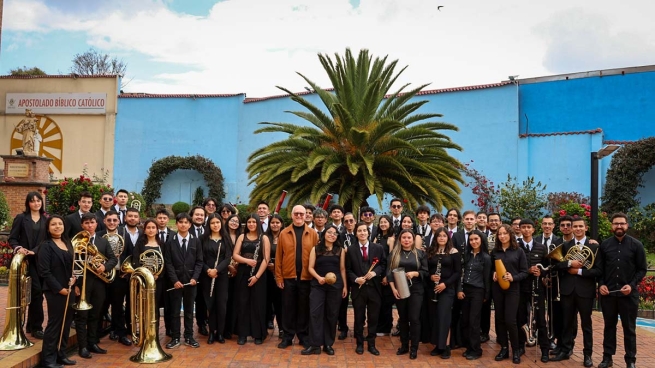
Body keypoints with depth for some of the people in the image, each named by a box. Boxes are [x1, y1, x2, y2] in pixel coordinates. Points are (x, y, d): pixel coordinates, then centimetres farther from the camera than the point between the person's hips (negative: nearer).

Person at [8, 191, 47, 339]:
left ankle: (31, 325, 23)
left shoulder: (46, 220, 9)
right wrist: (18, 248, -20)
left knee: (35, 293, 9)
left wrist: (34, 251, -13)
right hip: (27, 260, -4)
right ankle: (37, 327, 0)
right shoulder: (21, 218, 1)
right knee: (37, 291, -10)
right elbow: (12, 238, -1)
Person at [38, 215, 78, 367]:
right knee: (54, 323, -1)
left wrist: (74, 278, -2)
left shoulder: (68, 244, 12)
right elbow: (44, 271, -14)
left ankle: (61, 355, 23)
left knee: (66, 323, 11)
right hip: (54, 291, -7)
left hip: (69, 289, 7)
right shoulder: (46, 246, -8)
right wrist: (59, 288, -16)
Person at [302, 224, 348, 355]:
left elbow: (342, 269, 8)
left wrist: (345, 286, 4)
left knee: (332, 314, 7)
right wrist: (318, 277, -17)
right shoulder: (316, 249, 3)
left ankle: (328, 344, 18)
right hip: (318, 285, -1)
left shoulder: (340, 250, 6)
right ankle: (315, 345, -2)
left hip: (335, 285, 1)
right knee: (315, 313, -8)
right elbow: (310, 267, 0)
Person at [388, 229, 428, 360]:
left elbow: (426, 272, 1)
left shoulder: (420, 253, 2)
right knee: (402, 318, 10)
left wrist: (414, 273, -17)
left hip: (416, 290, -1)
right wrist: (393, 288, -9)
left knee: (414, 318, -3)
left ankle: (414, 348, 9)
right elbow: (389, 272, 1)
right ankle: (404, 345, 23)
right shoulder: (394, 254, 4)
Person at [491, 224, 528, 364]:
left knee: (510, 320, -7)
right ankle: (504, 348, 19)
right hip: (497, 288, 3)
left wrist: (513, 278, -18)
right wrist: (493, 274, -6)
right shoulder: (494, 251, 6)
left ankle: (516, 351, 10)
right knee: (500, 319, 7)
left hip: (512, 289, -3)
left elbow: (524, 272, -2)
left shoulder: (518, 251, -1)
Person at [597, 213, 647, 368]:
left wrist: (632, 285, -12)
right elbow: (599, 268, 9)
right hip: (608, 293, 2)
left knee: (629, 328, 7)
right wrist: (601, 284, -5)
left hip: (628, 294, -2)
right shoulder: (604, 245, 4)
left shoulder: (636, 245, -1)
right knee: (609, 326, 11)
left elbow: (642, 269, 0)